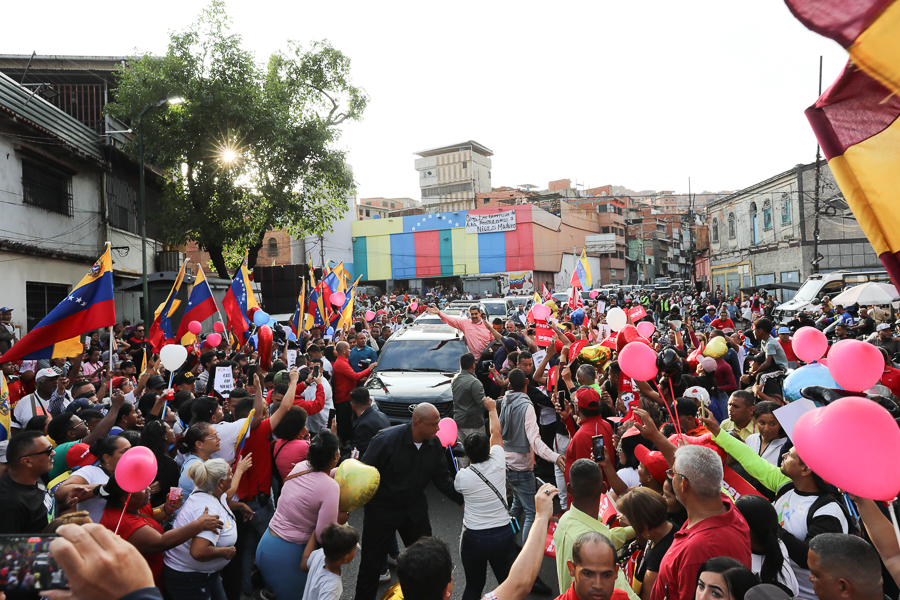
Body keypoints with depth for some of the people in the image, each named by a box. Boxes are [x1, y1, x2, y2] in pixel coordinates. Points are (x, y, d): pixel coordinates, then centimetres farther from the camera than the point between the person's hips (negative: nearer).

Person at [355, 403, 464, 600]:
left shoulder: (434, 443, -10)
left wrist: (463, 499, -14)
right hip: (381, 509, -4)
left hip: (415, 509, 5)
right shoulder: (386, 440, -26)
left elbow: (442, 479, -3)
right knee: (372, 562, 9)